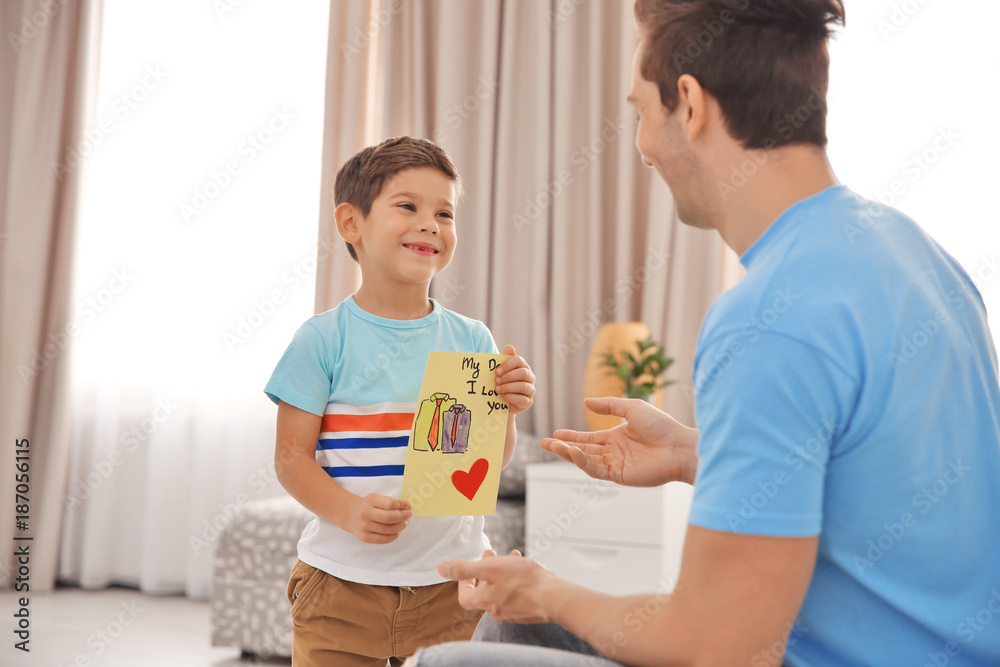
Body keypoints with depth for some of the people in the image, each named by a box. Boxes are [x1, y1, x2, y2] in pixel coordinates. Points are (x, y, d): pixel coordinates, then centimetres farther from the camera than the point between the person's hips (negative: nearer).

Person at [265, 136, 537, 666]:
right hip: (344, 579, -2)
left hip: (451, 580, 3)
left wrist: (507, 412, -14)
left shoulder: (471, 339, 2)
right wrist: (351, 513, -22)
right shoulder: (324, 339, -6)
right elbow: (292, 457, -6)